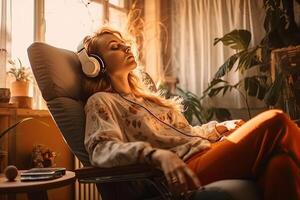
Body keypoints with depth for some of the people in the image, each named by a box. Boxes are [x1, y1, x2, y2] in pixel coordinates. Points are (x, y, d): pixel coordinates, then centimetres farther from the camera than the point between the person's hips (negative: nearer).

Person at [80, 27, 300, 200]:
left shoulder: (146, 95, 28)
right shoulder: (101, 101, 5)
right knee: (276, 120, -19)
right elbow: (102, 149, -14)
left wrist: (220, 127, 17)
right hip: (188, 166, -7)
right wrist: (158, 155, -30)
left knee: (279, 162, -20)